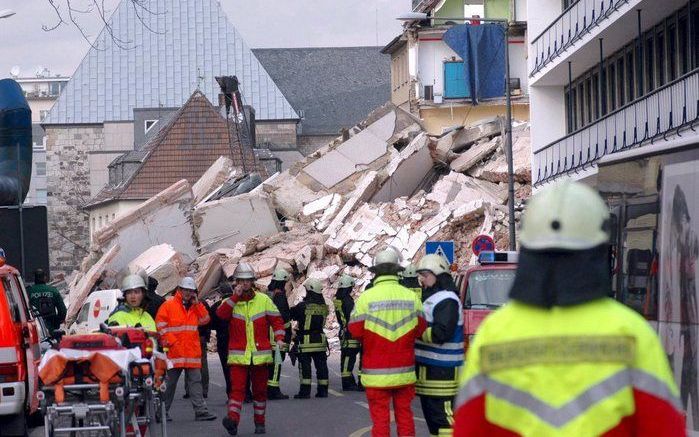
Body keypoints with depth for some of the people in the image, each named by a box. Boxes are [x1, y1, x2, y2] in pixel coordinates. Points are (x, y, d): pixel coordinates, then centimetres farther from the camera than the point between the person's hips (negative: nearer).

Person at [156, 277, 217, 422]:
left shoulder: (195, 307, 16)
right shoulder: (168, 305, -1)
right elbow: (160, 323, -6)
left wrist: (197, 304, -1)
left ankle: (200, 411, -2)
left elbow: (205, 319, 6)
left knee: (195, 380, 0)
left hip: (192, 350, 4)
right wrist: (168, 340, -12)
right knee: (170, 382, 3)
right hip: (174, 351, -4)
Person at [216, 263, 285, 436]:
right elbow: (221, 314, -17)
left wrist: (279, 338, -7)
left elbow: (276, 320, 7)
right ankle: (233, 420, -26)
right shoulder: (230, 301, 4)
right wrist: (235, 296, -19)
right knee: (237, 388, -14)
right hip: (238, 355, -1)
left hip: (261, 354, 1)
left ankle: (259, 423, 21)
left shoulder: (264, 300, 5)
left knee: (260, 389, 10)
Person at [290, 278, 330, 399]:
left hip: (306, 341, -5)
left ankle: (305, 391, -5)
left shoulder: (303, 306, -13)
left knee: (305, 366, -2)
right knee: (321, 365, 9)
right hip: (320, 339, 5)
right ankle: (323, 390, 11)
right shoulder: (323, 306, 2)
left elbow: (291, 314, -4)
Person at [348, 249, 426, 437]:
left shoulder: (366, 298, -10)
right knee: (405, 414, 12)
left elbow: (355, 331, -8)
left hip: (377, 372, -3)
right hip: (405, 371, 3)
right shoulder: (411, 297, -1)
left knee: (380, 416, 2)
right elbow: (421, 330, 3)